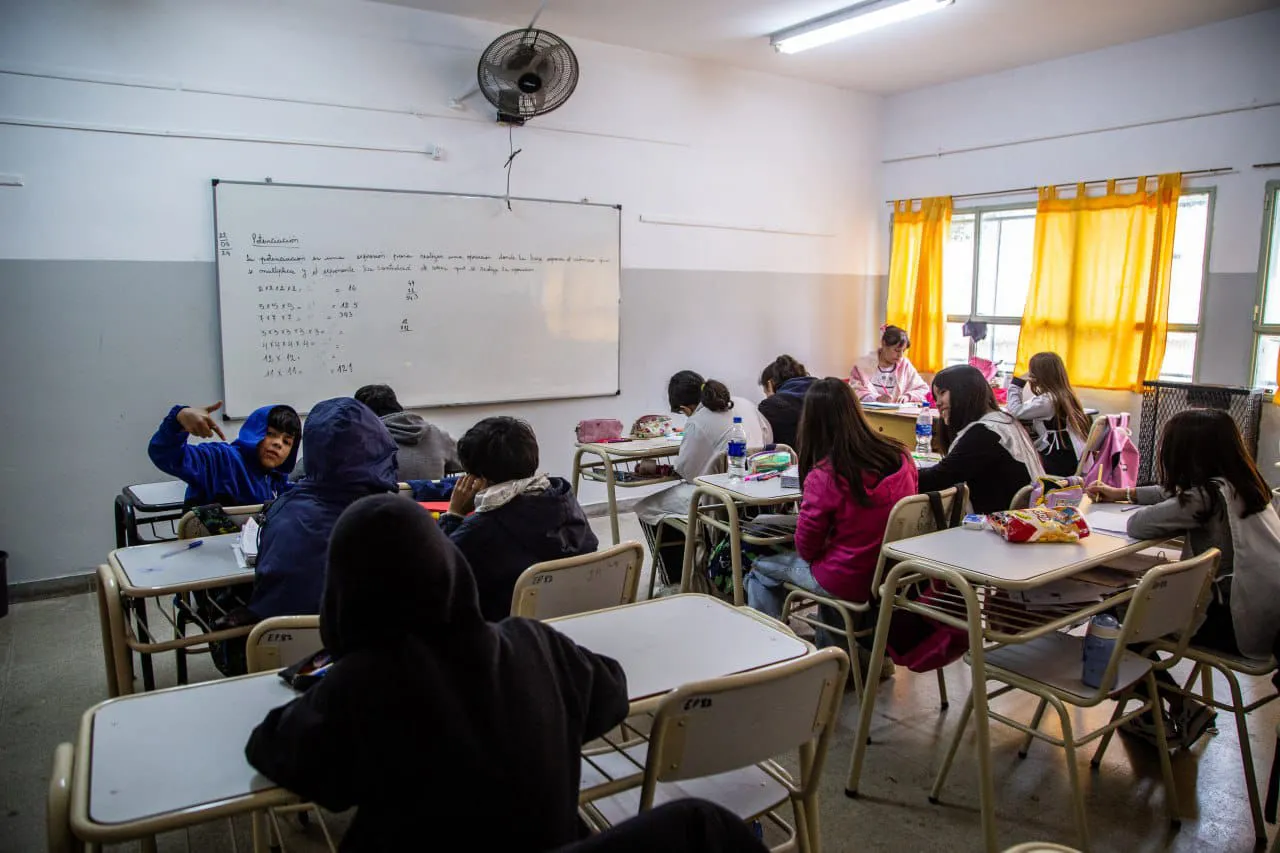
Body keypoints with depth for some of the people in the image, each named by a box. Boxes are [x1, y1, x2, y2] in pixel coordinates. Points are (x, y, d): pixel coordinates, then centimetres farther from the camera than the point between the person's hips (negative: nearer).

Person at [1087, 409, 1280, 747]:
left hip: (1243, 624, -9)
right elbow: (1175, 494, 23)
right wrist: (1121, 493, 33)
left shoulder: (1207, 497, -21)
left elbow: (1137, 524, -17)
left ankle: (1182, 710, 16)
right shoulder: (1239, 485, 6)